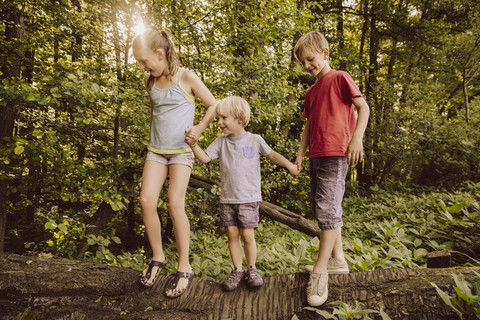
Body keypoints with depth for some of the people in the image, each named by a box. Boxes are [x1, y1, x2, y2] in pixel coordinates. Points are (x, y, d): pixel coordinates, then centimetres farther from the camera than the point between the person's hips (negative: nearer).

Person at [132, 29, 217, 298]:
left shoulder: (186, 78, -7)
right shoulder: (150, 82, 9)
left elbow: (214, 105, -1)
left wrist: (198, 130, -9)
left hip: (181, 151, -5)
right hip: (156, 150, 5)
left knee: (175, 204, -16)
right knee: (147, 200, -11)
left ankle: (185, 267, -2)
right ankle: (158, 257, 9)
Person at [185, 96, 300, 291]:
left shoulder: (254, 140, 0)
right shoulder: (221, 142, 5)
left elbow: (272, 155, 9)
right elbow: (205, 158, 0)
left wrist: (289, 166, -2)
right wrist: (193, 144, -15)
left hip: (249, 198, -2)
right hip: (227, 198, 3)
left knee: (247, 235, -2)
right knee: (232, 234, 4)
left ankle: (252, 269, 18)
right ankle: (238, 270, 19)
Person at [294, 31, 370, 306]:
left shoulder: (340, 78, 1)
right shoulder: (311, 92, 22)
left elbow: (364, 107, -6)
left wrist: (357, 138, -18)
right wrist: (301, 152, 13)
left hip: (336, 152, -9)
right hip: (317, 154, 9)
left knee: (327, 206, -13)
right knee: (320, 206, 11)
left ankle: (320, 271, -8)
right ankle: (338, 260, 23)